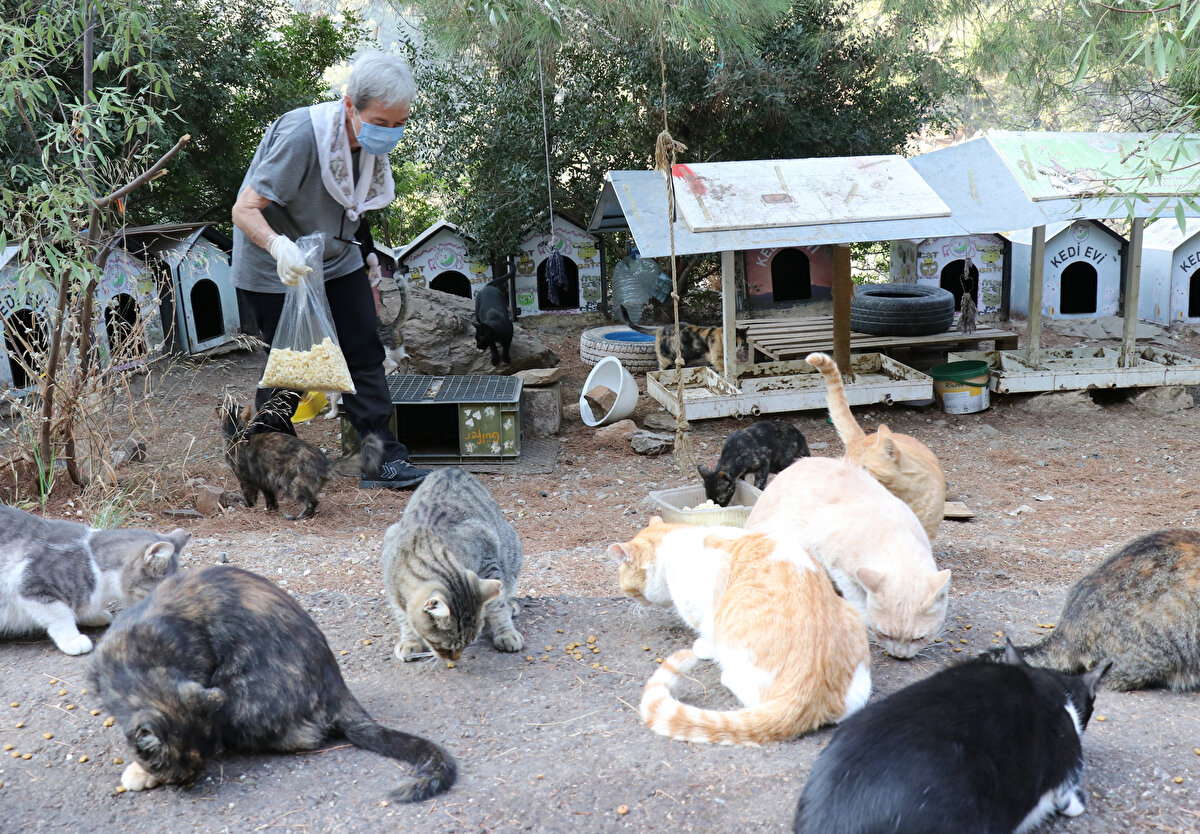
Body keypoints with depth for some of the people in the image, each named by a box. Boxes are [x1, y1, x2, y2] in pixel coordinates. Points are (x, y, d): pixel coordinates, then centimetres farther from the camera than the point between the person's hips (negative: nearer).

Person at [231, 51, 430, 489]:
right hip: (276, 270, -7)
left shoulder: (370, 142, -5)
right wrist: (279, 246, -49)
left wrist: (366, 256, 19)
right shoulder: (302, 134, -29)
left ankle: (383, 459, 4)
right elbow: (244, 209, -31)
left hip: (337, 260, 7)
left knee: (364, 353, 0)